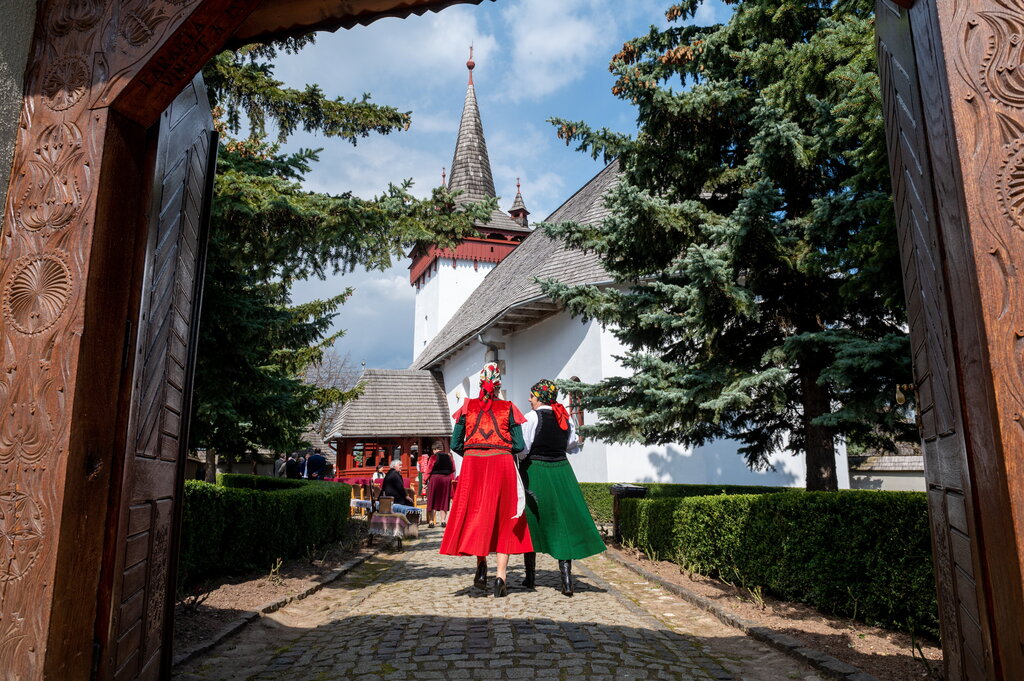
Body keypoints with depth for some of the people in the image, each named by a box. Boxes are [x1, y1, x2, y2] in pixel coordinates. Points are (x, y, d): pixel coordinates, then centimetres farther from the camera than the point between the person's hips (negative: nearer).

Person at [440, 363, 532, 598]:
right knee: (503, 519, 6)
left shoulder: (467, 407, 7)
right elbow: (519, 446, 0)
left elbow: (455, 444, 5)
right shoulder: (508, 408, 4)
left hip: (472, 465, 1)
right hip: (502, 465, -1)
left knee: (475, 516, 17)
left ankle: (481, 565, 8)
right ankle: (500, 578, 1)